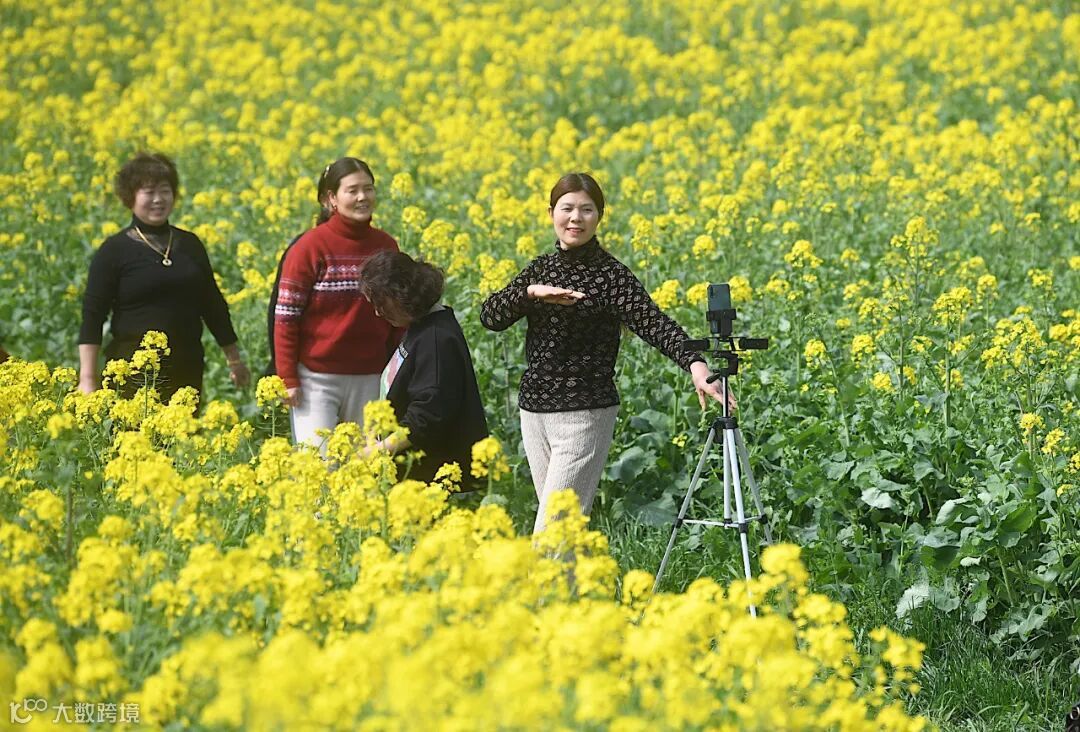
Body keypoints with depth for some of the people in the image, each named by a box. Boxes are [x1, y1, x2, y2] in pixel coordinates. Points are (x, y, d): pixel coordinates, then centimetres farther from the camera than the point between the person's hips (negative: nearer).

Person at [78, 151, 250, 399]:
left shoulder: (191, 245, 12)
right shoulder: (114, 251, -1)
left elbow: (213, 305, 20)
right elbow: (92, 316, -5)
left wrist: (234, 359, 20)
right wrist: (88, 377, -13)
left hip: (186, 369, 4)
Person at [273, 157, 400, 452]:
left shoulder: (386, 246, 5)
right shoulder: (311, 247, -8)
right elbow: (286, 317, -7)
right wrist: (288, 378, -11)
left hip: (369, 380, 4)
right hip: (317, 378, -4)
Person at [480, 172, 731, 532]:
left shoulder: (610, 275, -9)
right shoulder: (540, 269, 9)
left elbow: (654, 324, -22)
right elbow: (490, 316, -1)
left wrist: (694, 362, -41)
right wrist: (532, 292, -20)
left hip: (584, 413, -7)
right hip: (534, 410, 7)